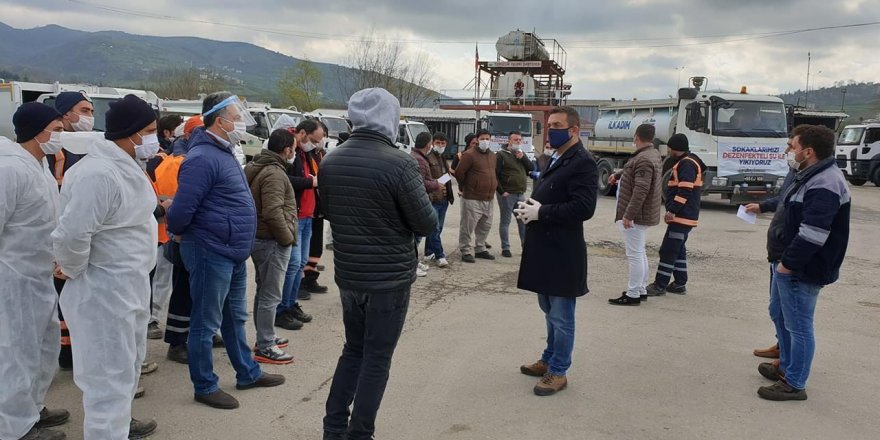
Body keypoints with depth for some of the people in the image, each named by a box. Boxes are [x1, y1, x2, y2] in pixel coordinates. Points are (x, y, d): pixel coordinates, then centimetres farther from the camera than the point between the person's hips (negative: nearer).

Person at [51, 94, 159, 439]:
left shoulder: (126, 166, 8)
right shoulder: (99, 174, -26)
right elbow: (71, 235, -29)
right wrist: (73, 270, -13)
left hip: (130, 285, 11)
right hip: (105, 291, -11)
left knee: (127, 365, 26)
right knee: (110, 375, 0)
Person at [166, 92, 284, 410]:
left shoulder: (224, 153, 12)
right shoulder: (203, 158, -20)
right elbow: (182, 208, -23)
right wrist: (179, 233, -6)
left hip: (233, 252, 10)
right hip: (211, 252, -10)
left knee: (235, 317, 20)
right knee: (206, 322, 4)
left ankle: (248, 373, 34)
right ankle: (205, 387, 17)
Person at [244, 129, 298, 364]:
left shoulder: (254, 168, 14)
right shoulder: (274, 174, -20)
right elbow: (273, 212, -27)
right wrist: (288, 237, -15)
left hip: (257, 238, 11)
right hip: (272, 242, -11)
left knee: (264, 292, 20)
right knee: (270, 296, -3)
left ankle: (265, 337, 32)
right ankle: (265, 347, 4)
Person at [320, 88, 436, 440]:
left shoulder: (330, 162, 0)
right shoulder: (399, 163, -19)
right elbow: (427, 224, -13)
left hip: (348, 274, 6)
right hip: (390, 277, -6)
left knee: (353, 349, 21)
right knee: (377, 358, 6)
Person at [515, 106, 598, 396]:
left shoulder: (582, 163, -14)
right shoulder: (554, 161, 16)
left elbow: (583, 208, -23)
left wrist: (541, 212, -20)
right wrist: (530, 208, 2)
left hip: (562, 254, -9)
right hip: (544, 251, 10)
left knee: (561, 317, 2)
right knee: (550, 312, 21)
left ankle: (558, 372, 14)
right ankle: (549, 360, 35)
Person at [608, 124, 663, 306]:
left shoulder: (643, 159, -22)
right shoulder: (654, 154, 12)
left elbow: (641, 190, -28)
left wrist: (628, 215, -27)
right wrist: (618, 175, 45)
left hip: (635, 215, -11)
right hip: (644, 214, 11)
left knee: (634, 254, -5)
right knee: (640, 253, 19)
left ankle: (633, 294, 0)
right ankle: (641, 290, 28)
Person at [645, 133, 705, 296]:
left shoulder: (687, 164, -16)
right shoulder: (684, 162, 18)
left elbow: (685, 191, -24)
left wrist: (672, 210, -24)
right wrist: (672, 211, 22)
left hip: (682, 216, -11)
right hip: (683, 215, 11)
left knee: (668, 250, -8)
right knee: (678, 249, 16)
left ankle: (660, 285, -4)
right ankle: (680, 284, 22)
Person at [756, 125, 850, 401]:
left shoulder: (824, 186, -23)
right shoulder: (810, 177, 13)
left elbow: (812, 234, -29)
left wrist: (788, 263, -24)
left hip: (800, 272, -11)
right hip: (787, 264, 11)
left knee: (798, 326, -1)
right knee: (779, 314, 23)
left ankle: (794, 384, 9)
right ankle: (786, 366, 38)